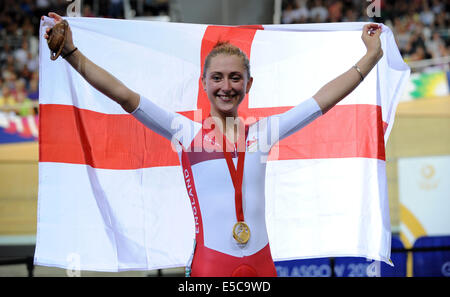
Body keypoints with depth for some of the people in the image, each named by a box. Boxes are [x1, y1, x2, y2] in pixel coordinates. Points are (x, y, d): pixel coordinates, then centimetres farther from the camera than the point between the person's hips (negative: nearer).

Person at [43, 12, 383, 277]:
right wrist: (71, 52, -10)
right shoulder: (187, 132, 2)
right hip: (211, 262, -3)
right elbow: (124, 95, -4)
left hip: (261, 263, 3)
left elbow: (324, 98, 14)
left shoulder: (262, 132, 10)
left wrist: (371, 56, 15)